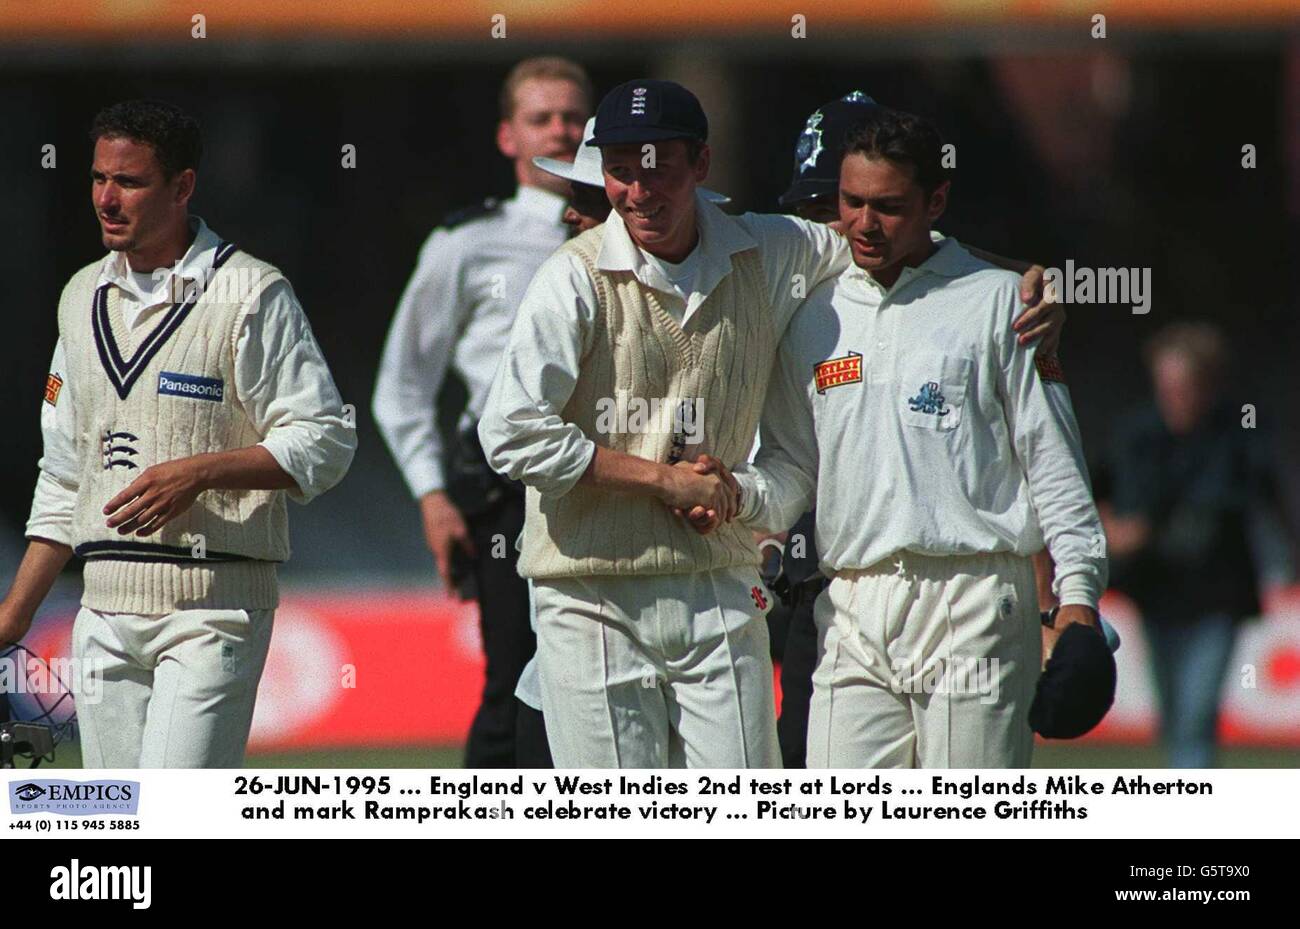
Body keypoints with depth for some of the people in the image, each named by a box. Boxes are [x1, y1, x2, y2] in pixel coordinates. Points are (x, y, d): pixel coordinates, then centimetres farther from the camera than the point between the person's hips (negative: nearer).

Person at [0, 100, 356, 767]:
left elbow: (325, 442, -7)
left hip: (213, 608, -6)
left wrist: (198, 471, -19)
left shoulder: (251, 294, -4)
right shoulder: (84, 298, 16)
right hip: (106, 606, 6)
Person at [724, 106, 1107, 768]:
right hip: (852, 614, 4)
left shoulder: (996, 302, 4)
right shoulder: (817, 319, 17)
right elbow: (791, 467, 18)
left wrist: (1078, 592, -6)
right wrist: (737, 492, -5)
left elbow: (1053, 458, 2)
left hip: (975, 606, -4)